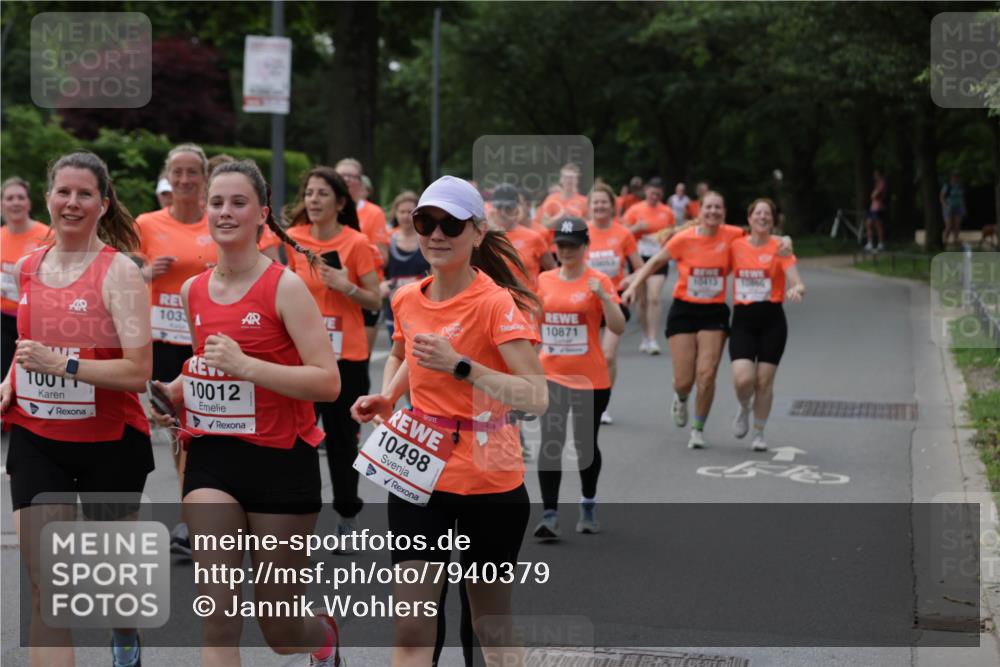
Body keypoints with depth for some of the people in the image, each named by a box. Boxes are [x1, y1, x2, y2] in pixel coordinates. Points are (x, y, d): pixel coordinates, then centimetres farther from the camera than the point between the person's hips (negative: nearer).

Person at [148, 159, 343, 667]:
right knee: (217, 622, -10)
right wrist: (176, 392, 7)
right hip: (212, 457, 4)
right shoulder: (193, 290, 6)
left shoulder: (285, 287, -11)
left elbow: (328, 382, -19)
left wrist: (243, 365, -26)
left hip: (281, 459, -4)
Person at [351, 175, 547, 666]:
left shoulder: (496, 302, -15)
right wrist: (386, 397, 7)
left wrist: (461, 367, -31)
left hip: (489, 482, -4)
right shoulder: (407, 299, 2)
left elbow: (536, 397, -24)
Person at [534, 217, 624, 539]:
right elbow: (533, 320, 19)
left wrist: (603, 296, -24)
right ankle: (550, 515, -10)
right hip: (551, 376, 2)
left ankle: (589, 505, 34)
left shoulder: (598, 281, -5)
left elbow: (618, 328, -13)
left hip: (590, 379, -2)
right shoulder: (544, 280, 5)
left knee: (585, 443, 11)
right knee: (550, 442, -11)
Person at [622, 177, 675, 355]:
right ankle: (645, 337, 23)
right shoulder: (635, 210, 1)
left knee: (654, 298, -15)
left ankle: (652, 339, -15)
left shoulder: (667, 212, 5)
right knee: (642, 300, 8)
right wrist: (637, 227, -16)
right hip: (640, 258, 1)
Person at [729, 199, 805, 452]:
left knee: (764, 381, 1)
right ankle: (744, 410, 20)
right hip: (742, 319, 1)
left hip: (771, 319, -1)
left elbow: (798, 284, -11)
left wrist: (796, 290, -32)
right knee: (743, 379, -14)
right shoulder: (735, 246, 4)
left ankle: (759, 433, 20)